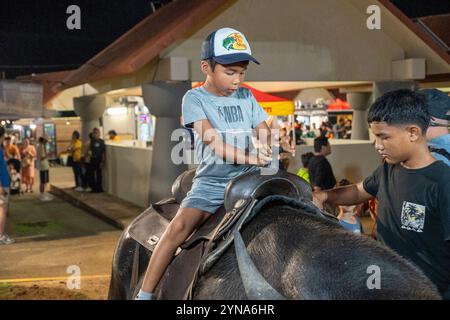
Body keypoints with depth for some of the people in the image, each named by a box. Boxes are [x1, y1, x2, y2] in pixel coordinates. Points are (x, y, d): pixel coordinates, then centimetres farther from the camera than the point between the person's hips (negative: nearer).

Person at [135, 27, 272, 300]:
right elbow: (213, 140, -15)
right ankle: (145, 294, -16)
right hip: (211, 182, -4)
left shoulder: (246, 97, 12)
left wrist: (269, 150, -14)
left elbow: (264, 132, 11)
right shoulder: (195, 98, -2)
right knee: (179, 226, -25)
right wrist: (250, 157, -29)